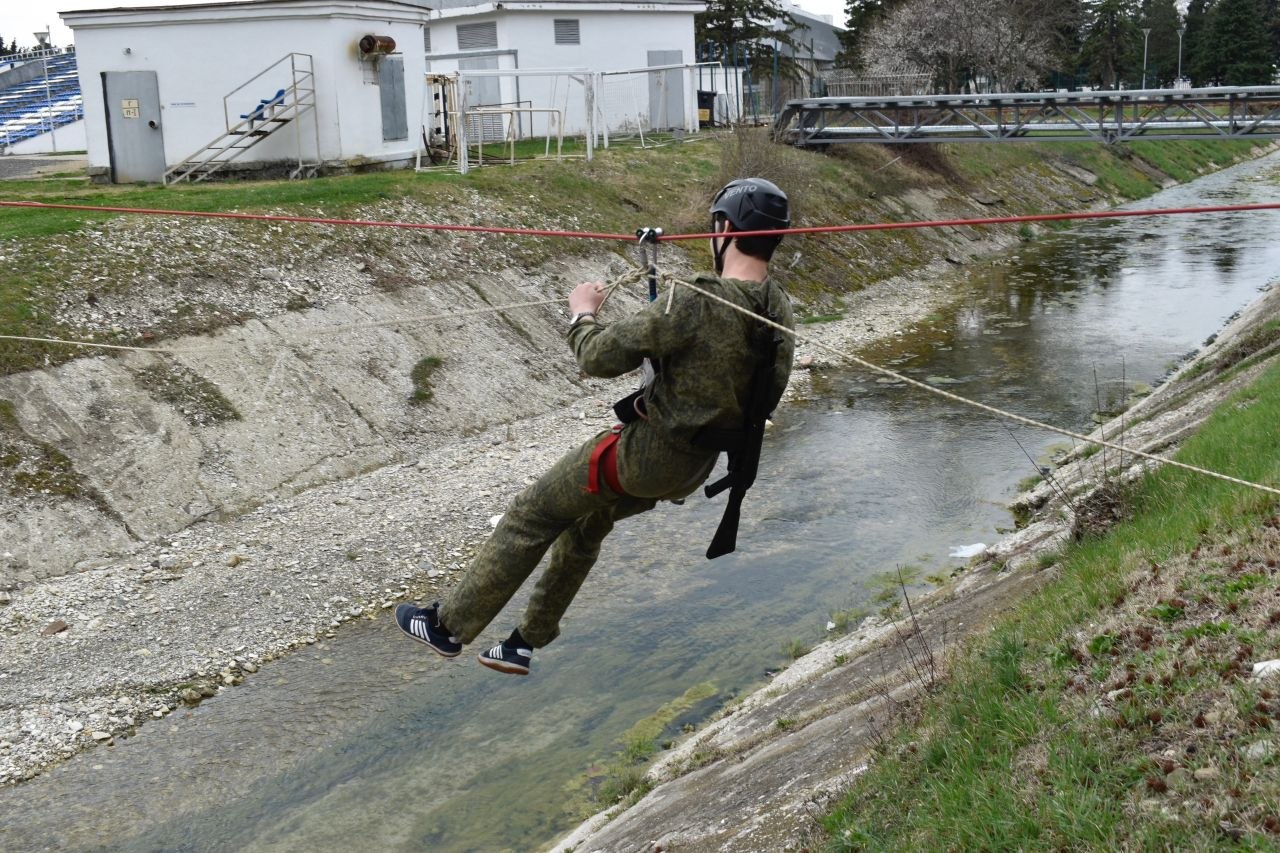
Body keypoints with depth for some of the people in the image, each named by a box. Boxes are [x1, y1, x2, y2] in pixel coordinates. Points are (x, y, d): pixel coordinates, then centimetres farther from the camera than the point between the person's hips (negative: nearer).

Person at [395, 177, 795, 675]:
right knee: (584, 527, 26)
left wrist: (582, 313, -1)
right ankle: (525, 643, 38)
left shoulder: (695, 304, -28)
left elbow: (600, 357, -23)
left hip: (646, 452, -8)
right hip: (695, 465, 8)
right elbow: (770, 389, 11)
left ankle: (450, 626, 20)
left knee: (530, 517, 8)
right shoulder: (780, 311, -4)